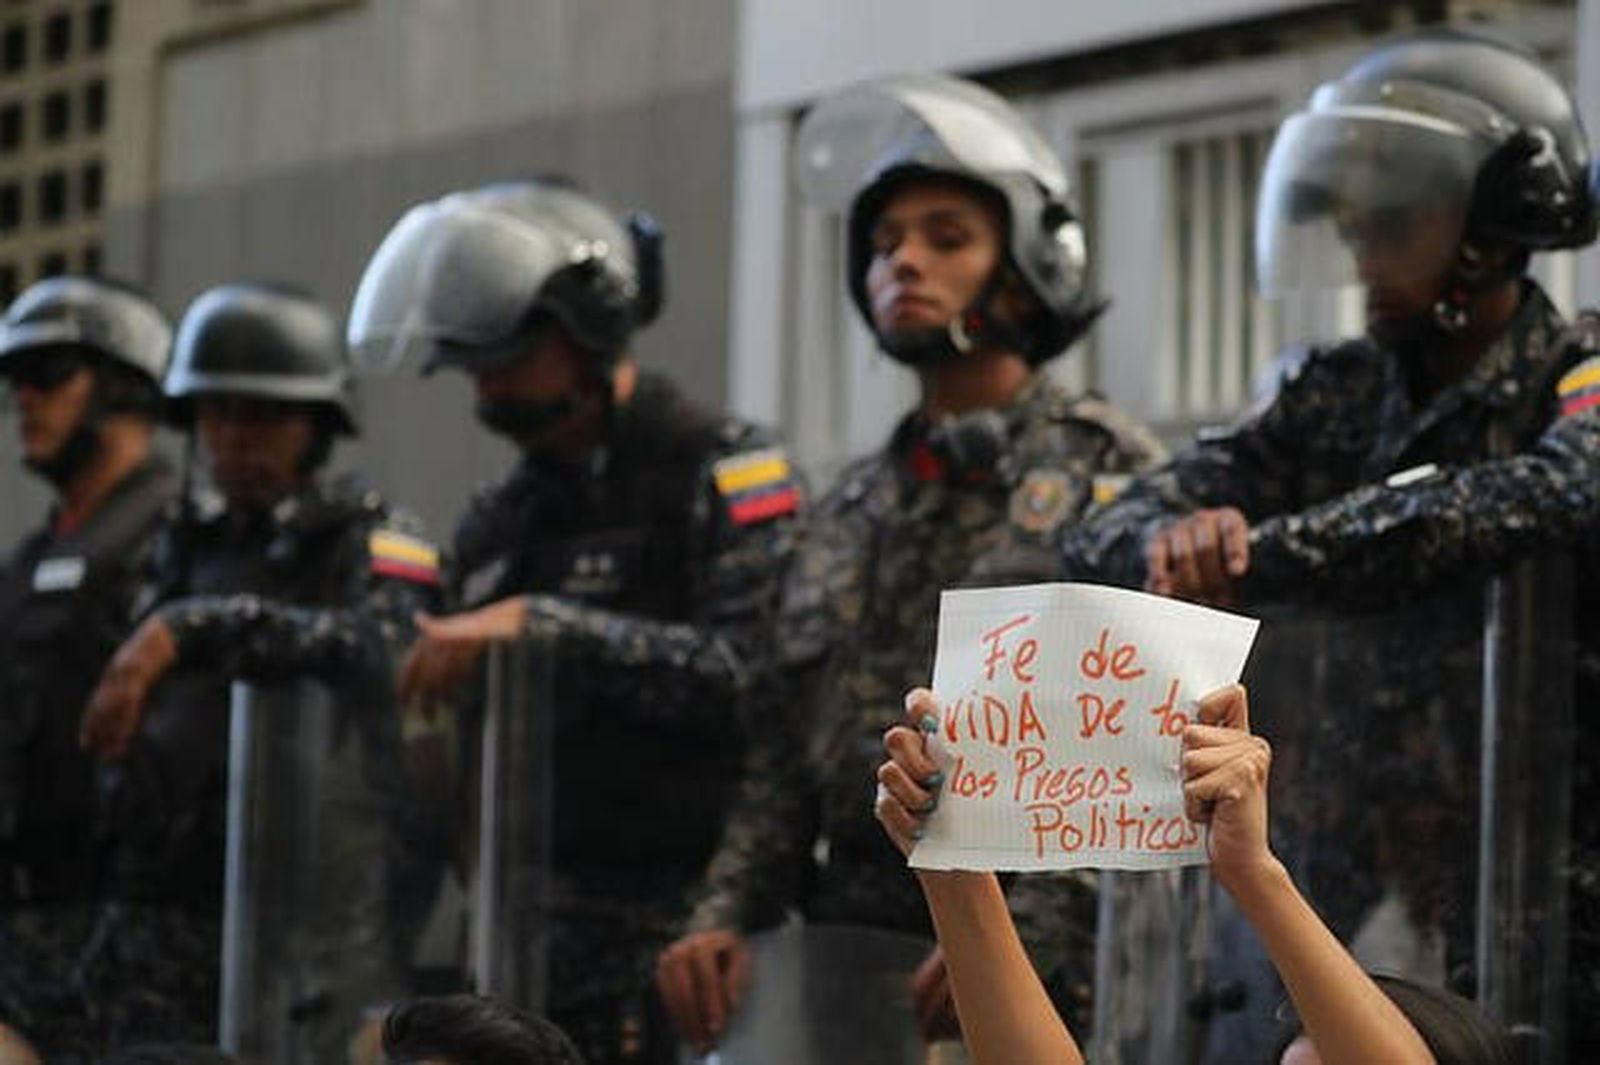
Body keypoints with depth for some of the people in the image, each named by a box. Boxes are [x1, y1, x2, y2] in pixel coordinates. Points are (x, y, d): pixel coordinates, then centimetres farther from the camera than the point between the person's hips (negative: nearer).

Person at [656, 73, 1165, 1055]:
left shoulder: (1110, 476, 1)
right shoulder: (853, 509, 22)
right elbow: (788, 750, 20)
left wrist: (1022, 938, -19)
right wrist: (725, 918, 4)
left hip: (1043, 975, -5)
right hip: (842, 958, 6)